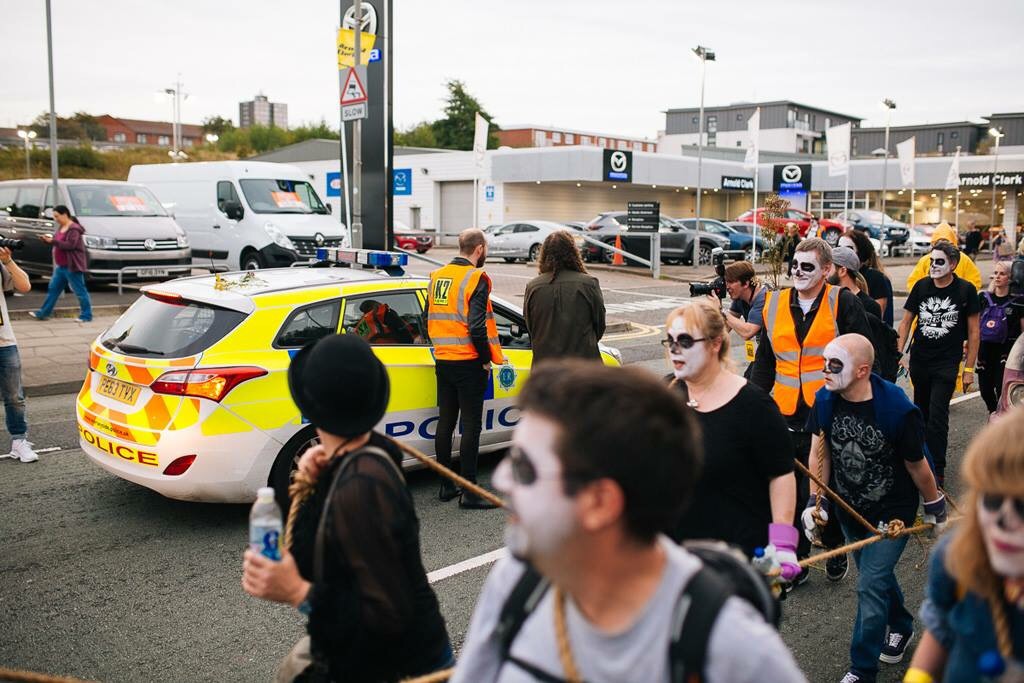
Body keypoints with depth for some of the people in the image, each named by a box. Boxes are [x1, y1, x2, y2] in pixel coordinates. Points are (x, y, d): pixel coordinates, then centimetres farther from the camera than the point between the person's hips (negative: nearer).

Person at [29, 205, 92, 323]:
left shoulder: (73, 229, -16)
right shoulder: (61, 227, 13)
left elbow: (70, 245, -25)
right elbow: (58, 242, 21)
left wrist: (53, 241, -23)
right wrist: (48, 239, 2)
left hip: (72, 267, -10)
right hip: (61, 266, 10)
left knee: (80, 291, -2)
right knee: (53, 289, 14)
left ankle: (86, 315, 4)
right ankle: (43, 313, 22)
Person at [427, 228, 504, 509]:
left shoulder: (437, 277, 10)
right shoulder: (475, 279, -13)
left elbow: (429, 320, 15)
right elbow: (477, 326, -20)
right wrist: (487, 359, -10)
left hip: (443, 362, 7)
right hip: (469, 364, -7)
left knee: (445, 423, 12)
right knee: (471, 426, -2)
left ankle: (446, 486, 20)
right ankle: (469, 493, 2)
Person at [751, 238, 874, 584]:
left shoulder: (843, 303, -5)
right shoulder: (774, 304, 7)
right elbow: (764, 362, 15)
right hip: (787, 415, 4)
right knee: (791, 491, 9)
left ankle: (836, 549, 34)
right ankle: (796, 558, 24)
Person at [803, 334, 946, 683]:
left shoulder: (898, 410, -28)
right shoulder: (825, 400, -15)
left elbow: (917, 466, -13)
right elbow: (820, 452, -2)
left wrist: (935, 507, 1)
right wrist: (816, 502, -5)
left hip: (893, 512, -5)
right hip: (850, 510, 5)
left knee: (871, 585, -7)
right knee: (877, 574, 22)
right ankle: (901, 626, 51)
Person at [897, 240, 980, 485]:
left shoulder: (965, 290, -5)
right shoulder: (921, 286, 3)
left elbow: (973, 332, 0)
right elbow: (906, 322, 10)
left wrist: (969, 369, -2)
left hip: (947, 364, -4)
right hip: (919, 361, 4)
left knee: (937, 417, -9)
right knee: (921, 413, 16)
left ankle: (937, 471, 0)